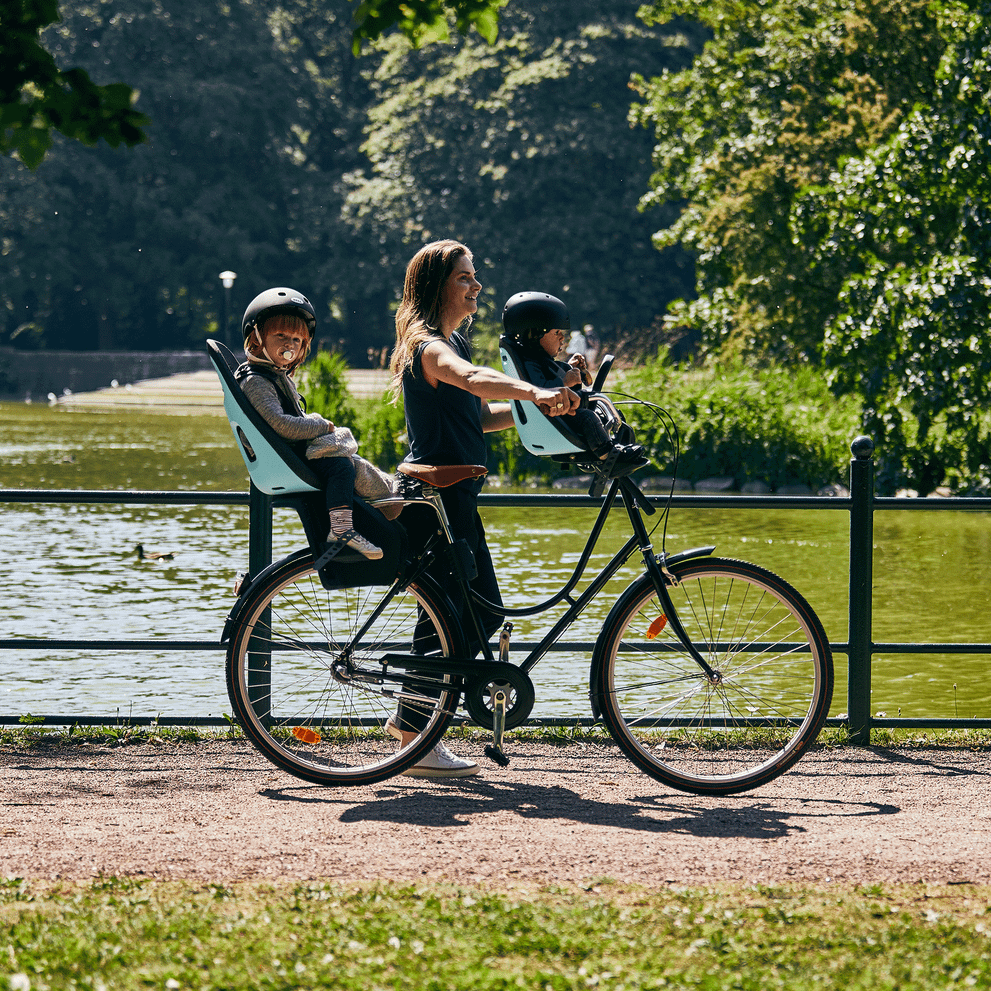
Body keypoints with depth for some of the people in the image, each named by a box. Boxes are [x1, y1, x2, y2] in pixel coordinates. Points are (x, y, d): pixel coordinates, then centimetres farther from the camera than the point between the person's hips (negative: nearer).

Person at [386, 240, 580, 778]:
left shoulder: (451, 341, 18)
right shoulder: (428, 345, -15)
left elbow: (478, 416, 20)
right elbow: (473, 379, -37)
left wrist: (537, 407, 6)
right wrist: (533, 392, -52)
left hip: (456, 497, 10)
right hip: (434, 497, -10)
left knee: (484, 612, 10)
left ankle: (412, 717, 18)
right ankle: (417, 741, 0)